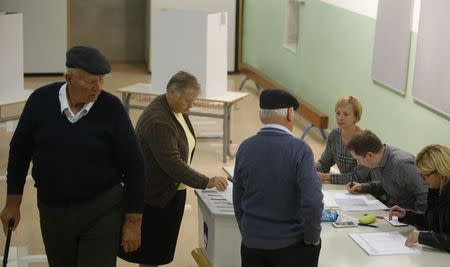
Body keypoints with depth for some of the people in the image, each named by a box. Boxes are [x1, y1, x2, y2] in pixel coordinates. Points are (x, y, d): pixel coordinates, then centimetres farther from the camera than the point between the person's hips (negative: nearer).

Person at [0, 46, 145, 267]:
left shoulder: (111, 108, -12)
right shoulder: (41, 100, -7)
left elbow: (133, 166, -7)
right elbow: (19, 152, 6)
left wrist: (133, 221, -7)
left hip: (102, 211, -2)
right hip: (52, 211, 3)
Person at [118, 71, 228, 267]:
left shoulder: (178, 110, 4)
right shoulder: (158, 121, -26)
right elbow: (172, 163, -30)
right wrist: (206, 182, -30)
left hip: (173, 190, 9)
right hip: (155, 195, -9)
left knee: (161, 249, 15)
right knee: (150, 251, 2)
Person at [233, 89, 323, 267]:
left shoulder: (245, 148, -2)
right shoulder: (299, 149, -15)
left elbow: (237, 200, 5)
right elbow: (312, 201, -21)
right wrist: (312, 238, -7)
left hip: (252, 243, 4)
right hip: (292, 245, -4)